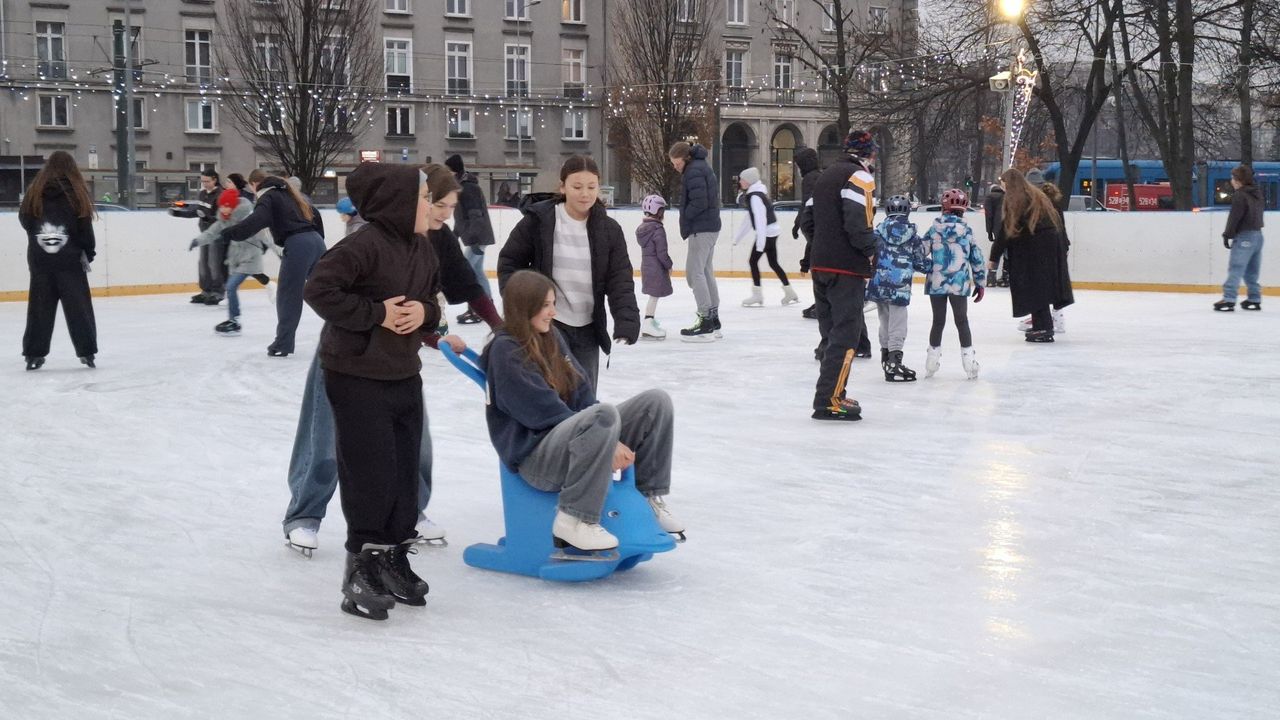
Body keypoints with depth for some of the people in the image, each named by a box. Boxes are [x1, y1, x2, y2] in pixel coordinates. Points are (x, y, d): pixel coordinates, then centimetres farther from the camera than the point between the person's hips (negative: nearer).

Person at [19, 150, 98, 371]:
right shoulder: (76, 193, -6)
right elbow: (85, 228, -5)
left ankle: (33, 354, 10)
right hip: (69, 261, -2)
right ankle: (86, 351, 4)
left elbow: (24, 220, 7)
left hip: (39, 261, 2)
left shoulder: (34, 192, 0)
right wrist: (89, 253, 5)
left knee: (40, 307, 9)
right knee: (78, 307, 4)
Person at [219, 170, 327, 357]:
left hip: (298, 245, -7)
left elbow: (256, 221, -19)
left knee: (288, 295, 0)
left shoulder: (268, 197, 0)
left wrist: (230, 233, -19)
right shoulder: (290, 193, 23)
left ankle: (283, 344, 1)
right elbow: (315, 215, 25)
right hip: (315, 241, 7)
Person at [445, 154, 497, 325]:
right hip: (476, 236, 10)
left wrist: (474, 239, -29)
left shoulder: (468, 188, -19)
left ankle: (476, 310, -5)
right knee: (477, 272, 15)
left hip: (478, 237, -10)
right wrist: (455, 233, 28)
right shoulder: (463, 186, 12)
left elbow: (476, 215, -26)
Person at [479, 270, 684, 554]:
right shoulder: (506, 351, -11)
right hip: (535, 457, -8)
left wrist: (606, 440, -7)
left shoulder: (551, 336, 15)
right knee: (604, 414, -37)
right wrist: (608, 442, -18)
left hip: (570, 440, 8)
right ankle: (573, 520, -30)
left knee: (656, 401, -4)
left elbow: (582, 393, 11)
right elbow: (545, 412, -17)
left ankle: (650, 496, 3)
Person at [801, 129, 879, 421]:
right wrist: (872, 250, -7)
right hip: (846, 268, -9)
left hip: (820, 265, 9)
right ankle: (830, 401, -9)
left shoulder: (826, 175, 17)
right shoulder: (860, 177, -11)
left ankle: (831, 395, 20)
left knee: (832, 331, 15)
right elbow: (857, 224, -22)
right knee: (845, 333, -6)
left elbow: (808, 221, 17)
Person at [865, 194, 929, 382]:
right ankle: (893, 365, -7)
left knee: (885, 323, 19)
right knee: (897, 326, -2)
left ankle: (886, 357, 30)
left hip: (878, 285, 4)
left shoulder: (879, 231, 3)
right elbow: (920, 262, 2)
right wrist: (933, 266, 21)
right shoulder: (912, 234, -1)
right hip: (899, 287, -4)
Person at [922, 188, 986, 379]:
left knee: (938, 321, 11)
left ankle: (933, 358, 14)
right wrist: (980, 283, 12)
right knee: (962, 321, 7)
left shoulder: (934, 229, 0)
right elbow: (977, 258, 4)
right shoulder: (967, 230, 0)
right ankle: (968, 358, 4)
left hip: (936, 283, 1)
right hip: (959, 284, -1)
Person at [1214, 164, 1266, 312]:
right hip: (1257, 235, 9)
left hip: (1244, 236, -9)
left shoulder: (1239, 195, -11)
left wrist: (1227, 235, -9)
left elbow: (1234, 217, -15)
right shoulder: (1257, 194, 16)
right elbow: (1258, 214, 18)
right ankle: (1254, 300, 16)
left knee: (1235, 269, -12)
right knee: (1252, 271, 14)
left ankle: (1229, 300, -19)